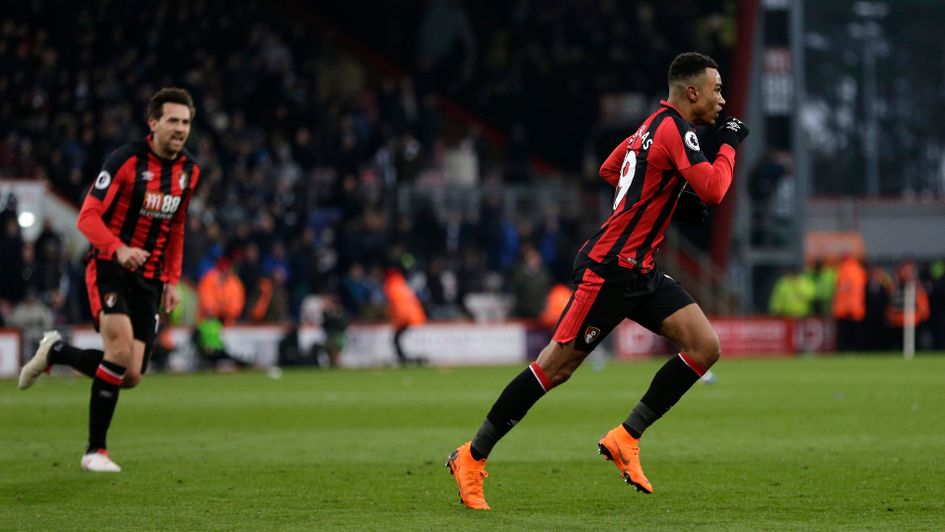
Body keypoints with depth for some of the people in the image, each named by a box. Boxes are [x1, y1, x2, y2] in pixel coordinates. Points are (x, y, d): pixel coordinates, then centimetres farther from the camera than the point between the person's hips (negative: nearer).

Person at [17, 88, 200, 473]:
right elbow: (88, 217, -15)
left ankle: (55, 352, 26)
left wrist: (172, 280, 15)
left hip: (148, 280, 6)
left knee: (131, 376, -1)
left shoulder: (189, 170, 7)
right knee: (121, 349, -27)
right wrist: (119, 249, -33)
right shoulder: (126, 160, -14)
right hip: (109, 269, -6)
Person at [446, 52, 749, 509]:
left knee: (705, 347, -4)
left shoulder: (657, 124, 13)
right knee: (556, 366, -4)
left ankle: (625, 438, 1)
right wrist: (729, 145, -8)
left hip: (639, 271, 10)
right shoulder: (675, 129, -15)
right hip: (609, 270, -10)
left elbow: (609, 169, 26)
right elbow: (713, 190, -25)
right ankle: (472, 457, 6)